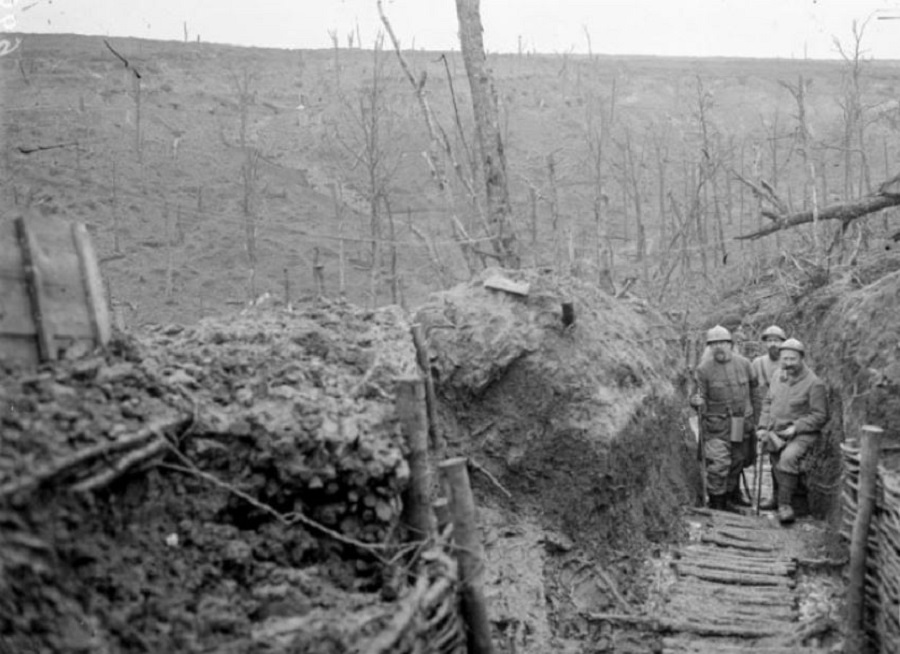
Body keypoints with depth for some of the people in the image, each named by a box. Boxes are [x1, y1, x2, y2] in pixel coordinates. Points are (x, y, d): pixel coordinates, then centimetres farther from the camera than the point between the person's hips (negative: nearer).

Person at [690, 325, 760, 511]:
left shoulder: (743, 364, 2)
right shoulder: (703, 369, -8)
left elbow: (753, 386, 18)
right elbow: (699, 395, -5)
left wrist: (752, 408, 20)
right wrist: (697, 401, -28)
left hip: (742, 424, 4)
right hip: (717, 424, -4)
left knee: (737, 462, 16)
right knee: (719, 464, -12)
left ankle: (731, 495, 34)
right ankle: (717, 504, -3)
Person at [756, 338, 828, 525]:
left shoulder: (814, 384, -7)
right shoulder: (778, 378, 12)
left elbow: (820, 415, -8)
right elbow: (767, 403, 20)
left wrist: (796, 428, -15)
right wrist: (763, 427, 8)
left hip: (802, 434, -6)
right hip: (776, 433, 6)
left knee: (788, 457, -29)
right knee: (780, 463, -5)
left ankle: (784, 504, -23)